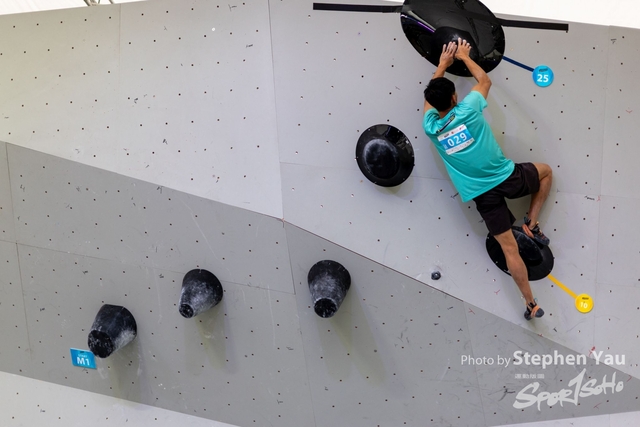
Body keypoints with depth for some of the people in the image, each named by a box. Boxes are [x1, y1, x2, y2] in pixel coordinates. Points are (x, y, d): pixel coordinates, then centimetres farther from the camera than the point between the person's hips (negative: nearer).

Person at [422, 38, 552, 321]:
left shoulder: (430, 127, -2)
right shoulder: (468, 110, -9)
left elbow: (430, 96, 19)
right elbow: (485, 80, 12)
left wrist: (443, 63, 25)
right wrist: (464, 57, 25)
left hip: (482, 194, 2)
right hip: (507, 177, -2)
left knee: (508, 247, 7)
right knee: (546, 171, 28)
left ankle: (531, 304, 10)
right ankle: (531, 224, 21)